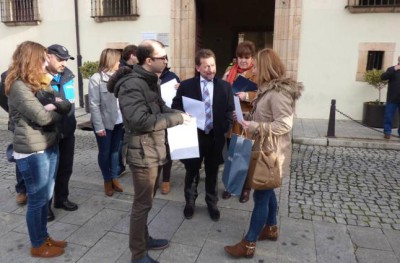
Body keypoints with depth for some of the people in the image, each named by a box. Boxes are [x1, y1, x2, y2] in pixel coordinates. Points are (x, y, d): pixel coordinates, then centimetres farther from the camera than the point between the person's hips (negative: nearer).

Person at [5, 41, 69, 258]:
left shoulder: (36, 83, 14)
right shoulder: (18, 86, -16)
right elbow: (42, 117, -21)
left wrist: (54, 106, -11)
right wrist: (57, 111, -1)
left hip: (48, 146, 9)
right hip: (31, 152, -9)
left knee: (45, 196, 18)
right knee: (37, 199, 5)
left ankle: (44, 236, 34)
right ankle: (37, 245, 23)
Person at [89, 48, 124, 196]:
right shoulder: (96, 78, -9)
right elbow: (94, 105, -11)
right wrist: (99, 126, -15)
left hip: (118, 121, 4)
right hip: (104, 123, -4)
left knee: (115, 151, 14)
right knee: (104, 153, 10)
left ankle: (114, 178, 30)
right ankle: (107, 181, 26)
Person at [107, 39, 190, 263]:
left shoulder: (151, 81, 12)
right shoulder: (132, 85, -20)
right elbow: (140, 120, -29)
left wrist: (178, 113, 1)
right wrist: (177, 118, -23)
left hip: (155, 149, 10)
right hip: (142, 152, -9)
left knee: (147, 200, 21)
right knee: (143, 203, 3)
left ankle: (144, 238, 39)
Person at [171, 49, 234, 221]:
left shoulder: (225, 86, 1)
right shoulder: (186, 86, -4)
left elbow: (229, 111, 4)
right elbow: (176, 108, 0)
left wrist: (223, 130, -7)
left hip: (215, 137, 1)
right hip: (193, 136, -1)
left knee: (212, 173, 16)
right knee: (191, 172, 15)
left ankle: (212, 204, 35)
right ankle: (190, 202, 36)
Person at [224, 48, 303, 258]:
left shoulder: (278, 93, -22)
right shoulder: (270, 89, 9)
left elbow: (285, 124, -26)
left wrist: (255, 126, -27)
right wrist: (251, 121, 4)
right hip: (265, 149, 10)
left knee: (261, 195, -2)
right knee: (266, 191, 20)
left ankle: (248, 244, 8)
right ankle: (271, 228, 39)